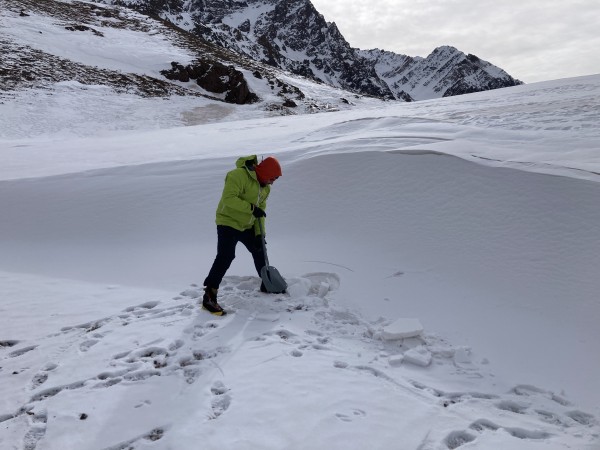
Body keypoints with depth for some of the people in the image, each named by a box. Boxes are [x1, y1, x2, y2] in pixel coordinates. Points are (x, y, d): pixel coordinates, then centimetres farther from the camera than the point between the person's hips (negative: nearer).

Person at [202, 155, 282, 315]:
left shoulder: (265, 187, 6)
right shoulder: (239, 175, -22)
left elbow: (261, 210, 6)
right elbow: (229, 198, -31)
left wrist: (259, 234, -3)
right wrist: (251, 208, -31)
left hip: (247, 226, 9)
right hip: (228, 222, -9)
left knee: (259, 252, 17)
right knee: (225, 257, -20)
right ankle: (209, 298, -17)